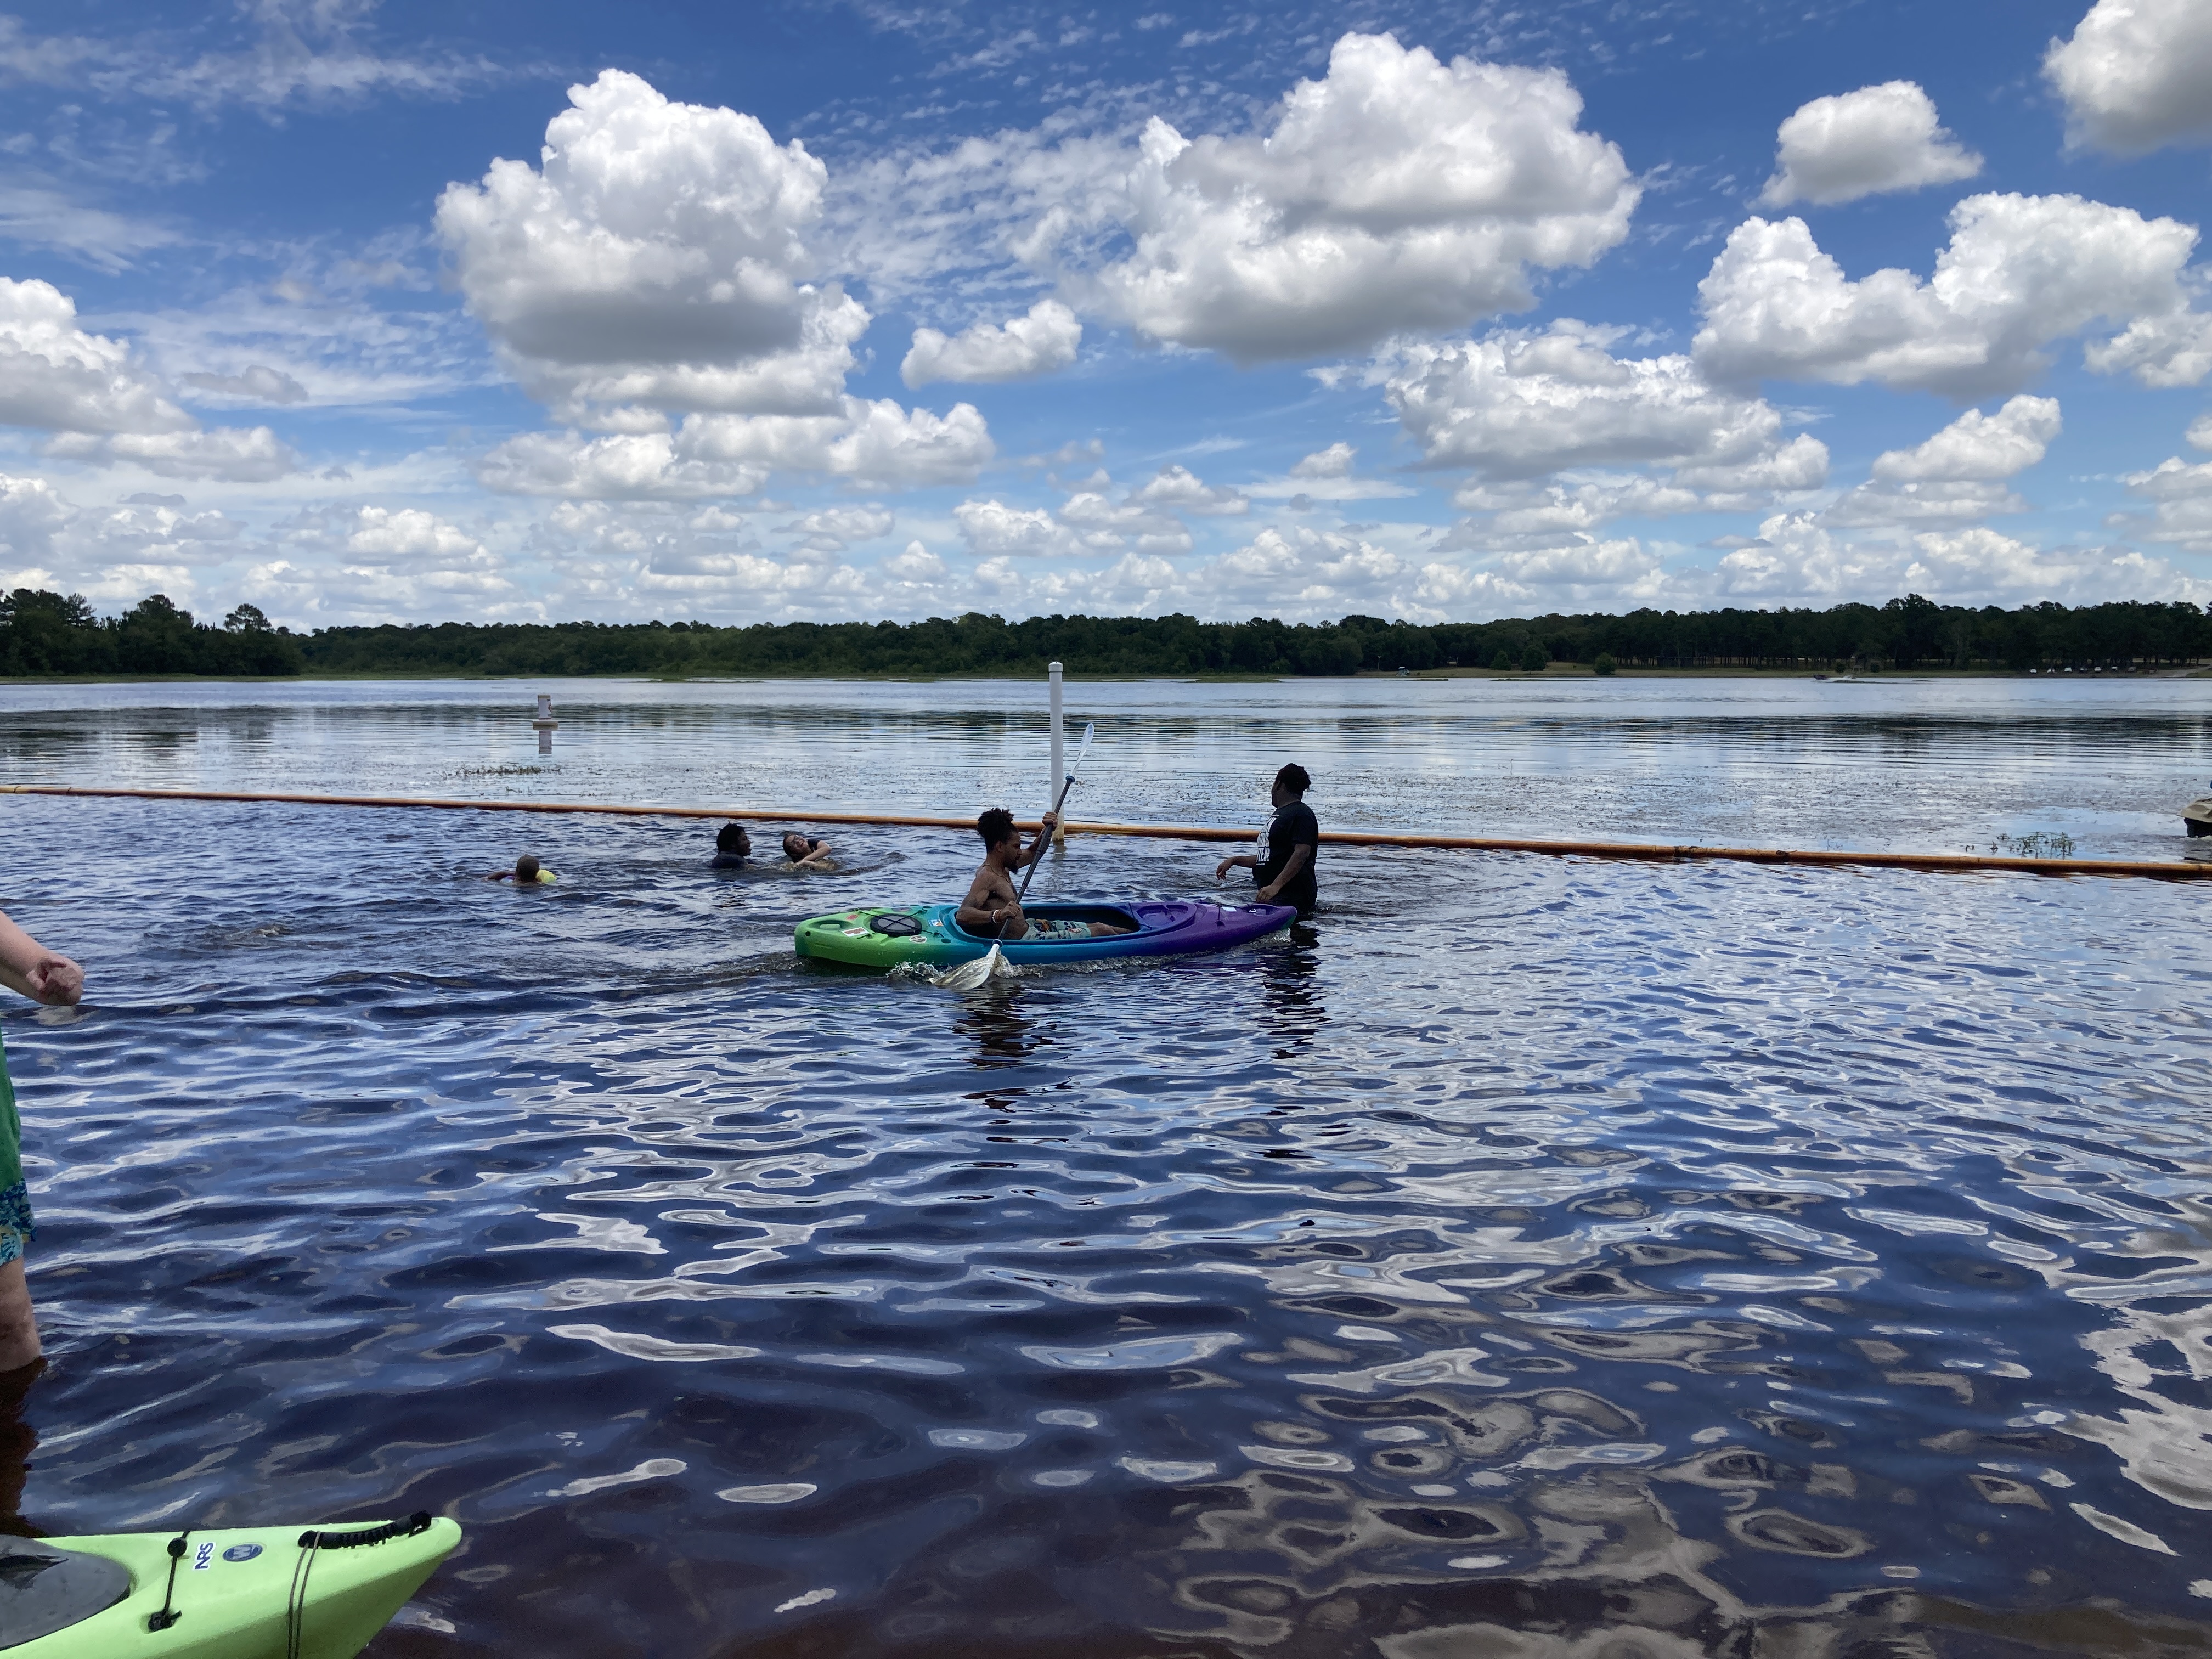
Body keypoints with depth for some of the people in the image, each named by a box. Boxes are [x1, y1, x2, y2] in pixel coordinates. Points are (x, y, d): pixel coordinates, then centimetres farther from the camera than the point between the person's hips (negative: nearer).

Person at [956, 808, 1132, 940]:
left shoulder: (1002, 867, 8)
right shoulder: (986, 878, -23)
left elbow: (1033, 853, 25)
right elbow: (962, 915, -37)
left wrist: (1047, 830, 5)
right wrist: (998, 915, -53)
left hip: (1028, 927, 10)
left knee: (1097, 927, 18)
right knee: (1101, 931, -3)